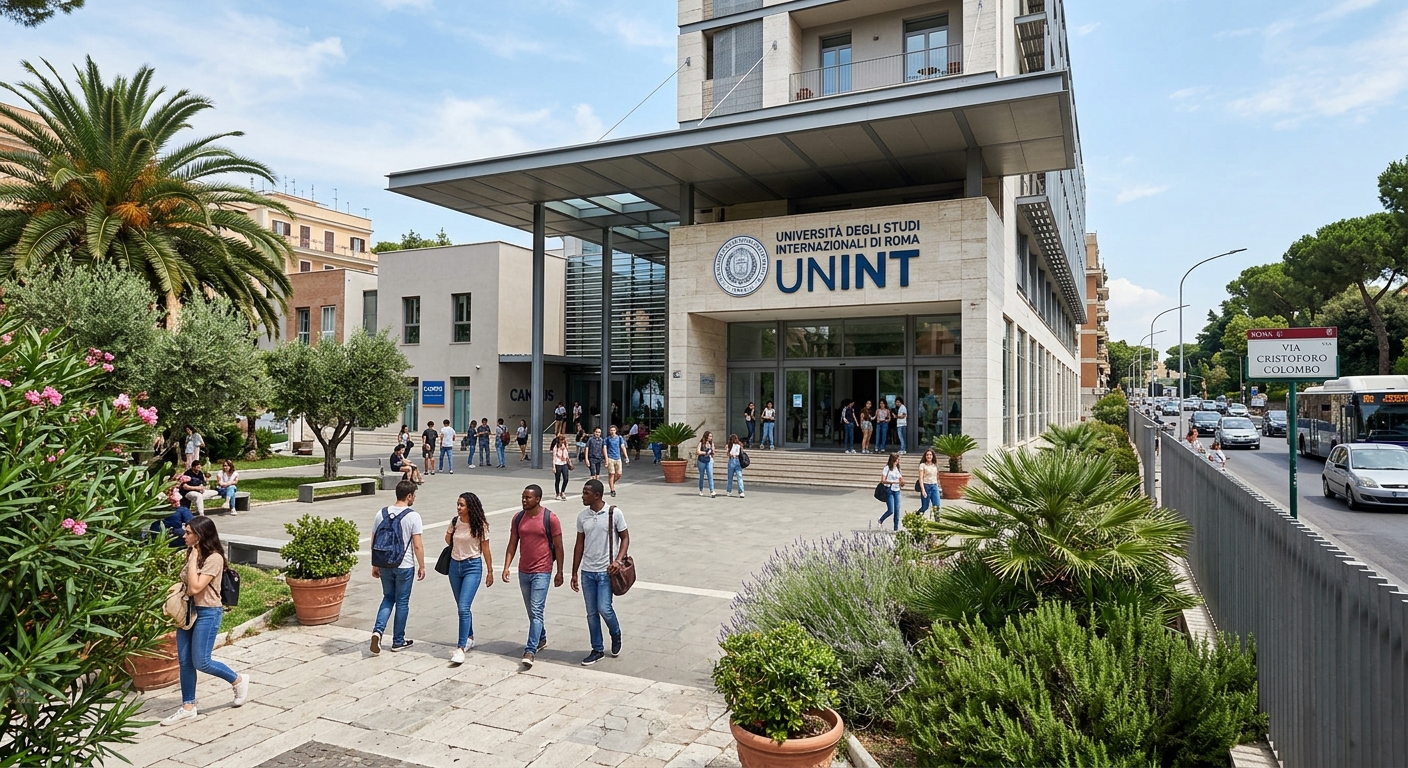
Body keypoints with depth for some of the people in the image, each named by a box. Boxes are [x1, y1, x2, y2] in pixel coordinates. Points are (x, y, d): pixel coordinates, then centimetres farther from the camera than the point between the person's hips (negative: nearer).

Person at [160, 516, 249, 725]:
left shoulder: (213, 558, -19)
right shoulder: (194, 554, 8)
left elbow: (195, 587, -25)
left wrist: (193, 558, -22)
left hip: (207, 613, -9)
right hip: (188, 610, 9)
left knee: (201, 662, -5)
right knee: (185, 662, 9)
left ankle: (238, 680, 16)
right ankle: (188, 707, 19)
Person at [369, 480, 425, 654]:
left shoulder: (381, 513, 1)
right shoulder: (413, 516, -13)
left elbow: (373, 542, 6)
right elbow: (418, 545, -14)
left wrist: (374, 565, 16)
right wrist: (422, 566, -3)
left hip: (384, 565, 4)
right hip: (404, 566, -4)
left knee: (388, 598, 20)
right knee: (402, 602, 9)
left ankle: (378, 630, 0)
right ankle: (398, 641, 18)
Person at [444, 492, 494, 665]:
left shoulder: (480, 525, -11)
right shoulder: (455, 521, 1)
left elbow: (485, 549, -4)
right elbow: (448, 542, 19)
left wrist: (490, 571, -2)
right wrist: (449, 533, 1)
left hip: (472, 567, -5)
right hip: (455, 566, 5)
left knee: (463, 608, -15)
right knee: (461, 607, 16)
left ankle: (461, 648, -15)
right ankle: (469, 638, 35)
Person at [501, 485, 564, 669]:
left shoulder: (550, 518, -11)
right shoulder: (518, 518, 4)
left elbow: (558, 547, -6)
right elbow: (512, 544, 8)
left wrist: (559, 572, -5)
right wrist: (506, 567, -3)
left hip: (542, 572, -6)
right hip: (523, 571, 6)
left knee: (536, 611, -10)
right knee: (532, 611, 17)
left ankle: (530, 651, -11)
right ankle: (541, 639, 36)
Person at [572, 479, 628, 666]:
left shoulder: (614, 513, -9)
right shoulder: (582, 516, 3)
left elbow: (625, 538, -2)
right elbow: (579, 545, 9)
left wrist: (618, 560, -17)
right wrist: (574, 573, 9)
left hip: (606, 571, -4)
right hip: (587, 572, 4)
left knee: (604, 608, -11)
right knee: (592, 613, 9)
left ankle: (616, 635, 20)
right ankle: (597, 650, 22)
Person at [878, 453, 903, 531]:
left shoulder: (897, 469, 13)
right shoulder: (887, 468, -6)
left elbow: (901, 480, 15)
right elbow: (882, 480, -13)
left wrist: (902, 483, -9)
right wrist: (893, 482, -25)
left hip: (897, 491, 6)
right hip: (889, 491, -6)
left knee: (897, 510, 1)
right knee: (891, 510, -9)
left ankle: (896, 528, 8)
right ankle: (880, 520, 17)